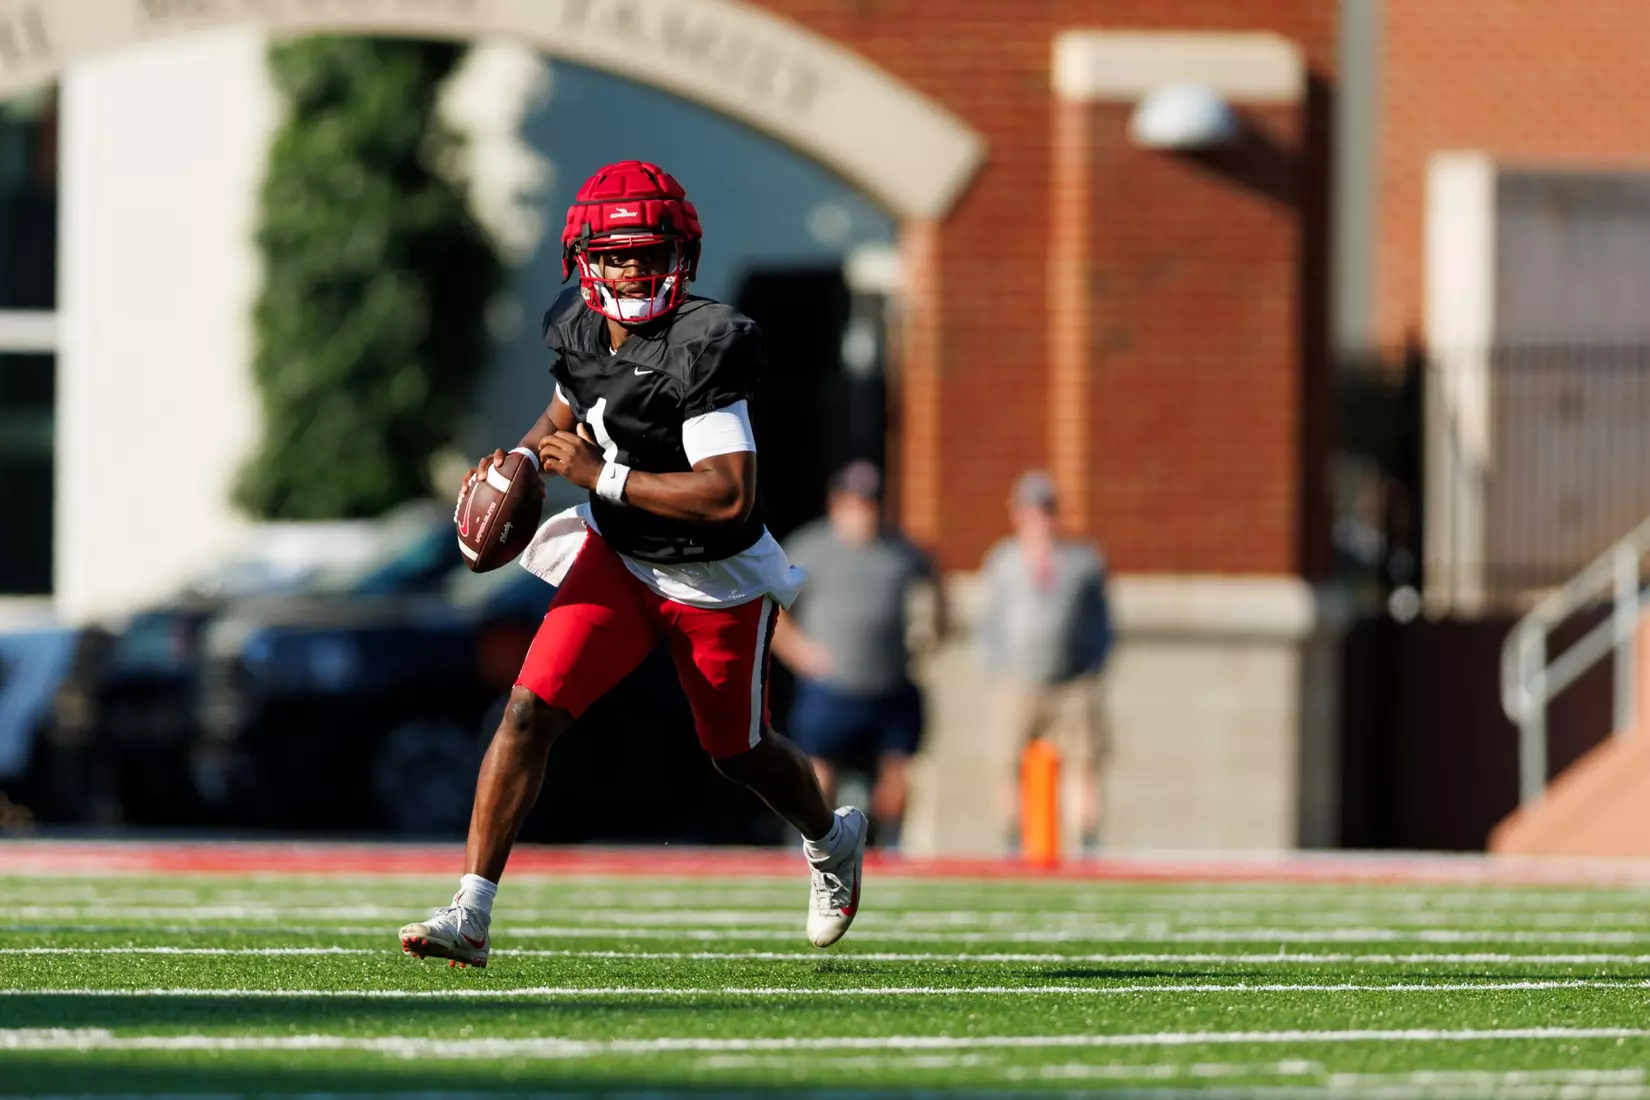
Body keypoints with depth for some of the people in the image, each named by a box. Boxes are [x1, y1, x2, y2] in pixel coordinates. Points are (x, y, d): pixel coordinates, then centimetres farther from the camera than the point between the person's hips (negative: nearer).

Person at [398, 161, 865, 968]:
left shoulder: (703, 350, -28)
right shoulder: (581, 330, -7)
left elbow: (730, 496, -34)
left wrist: (601, 477, -29)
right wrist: (522, 458, -4)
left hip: (715, 583, -5)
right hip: (617, 562, 5)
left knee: (739, 753, 15)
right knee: (530, 710, -13)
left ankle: (833, 840, 49)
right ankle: (470, 914, -14)